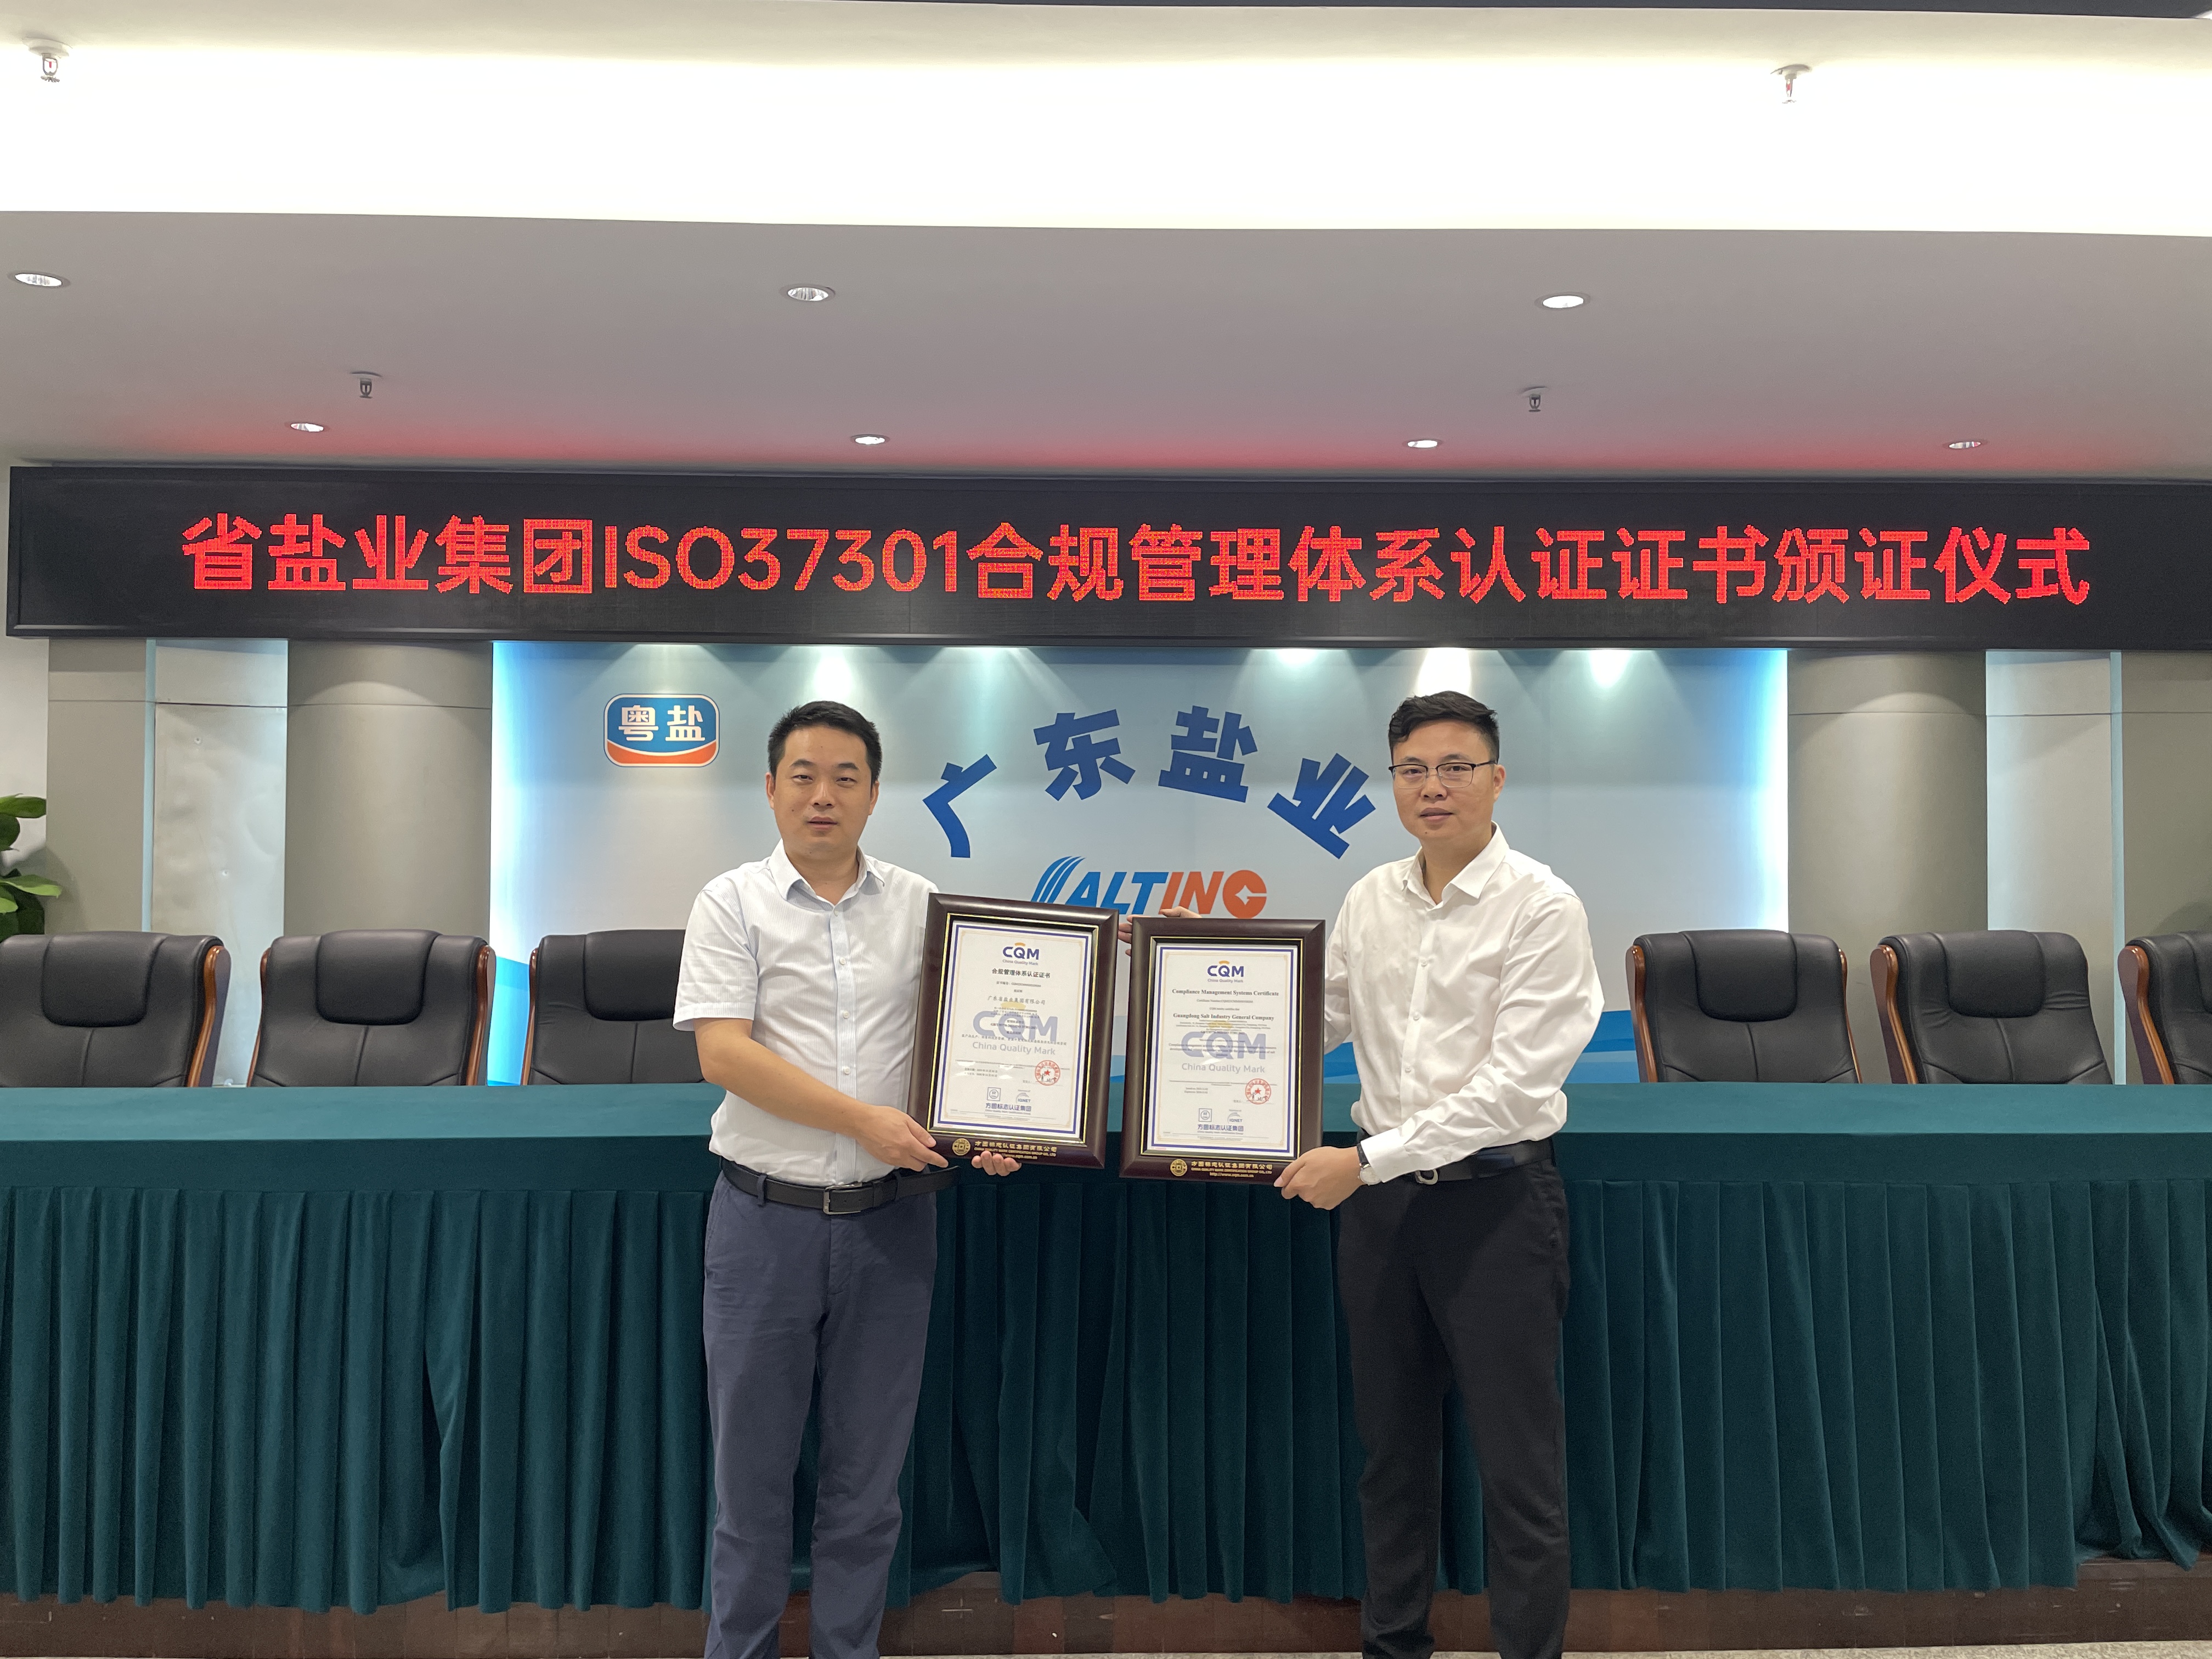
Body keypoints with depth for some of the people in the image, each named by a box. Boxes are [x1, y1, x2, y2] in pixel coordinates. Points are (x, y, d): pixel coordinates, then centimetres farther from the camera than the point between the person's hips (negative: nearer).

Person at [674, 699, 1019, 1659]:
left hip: (889, 1219, 2)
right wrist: (863, 1120, -18)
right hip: (766, 1215, -2)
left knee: (869, 1468, 12)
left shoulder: (921, 905, 5)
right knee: (751, 1462, 11)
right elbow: (722, 1051, -13)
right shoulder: (733, 903, -3)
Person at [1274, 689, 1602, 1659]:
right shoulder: (1370, 900, 4)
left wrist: (1369, 1159, -22)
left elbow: (1516, 1084, -19)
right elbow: (1315, 1021, 13)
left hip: (1495, 1196, -5)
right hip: (1380, 1194, 6)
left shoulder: (1542, 908, -12)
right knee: (1392, 1444, 18)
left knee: (1517, 1461, 5)